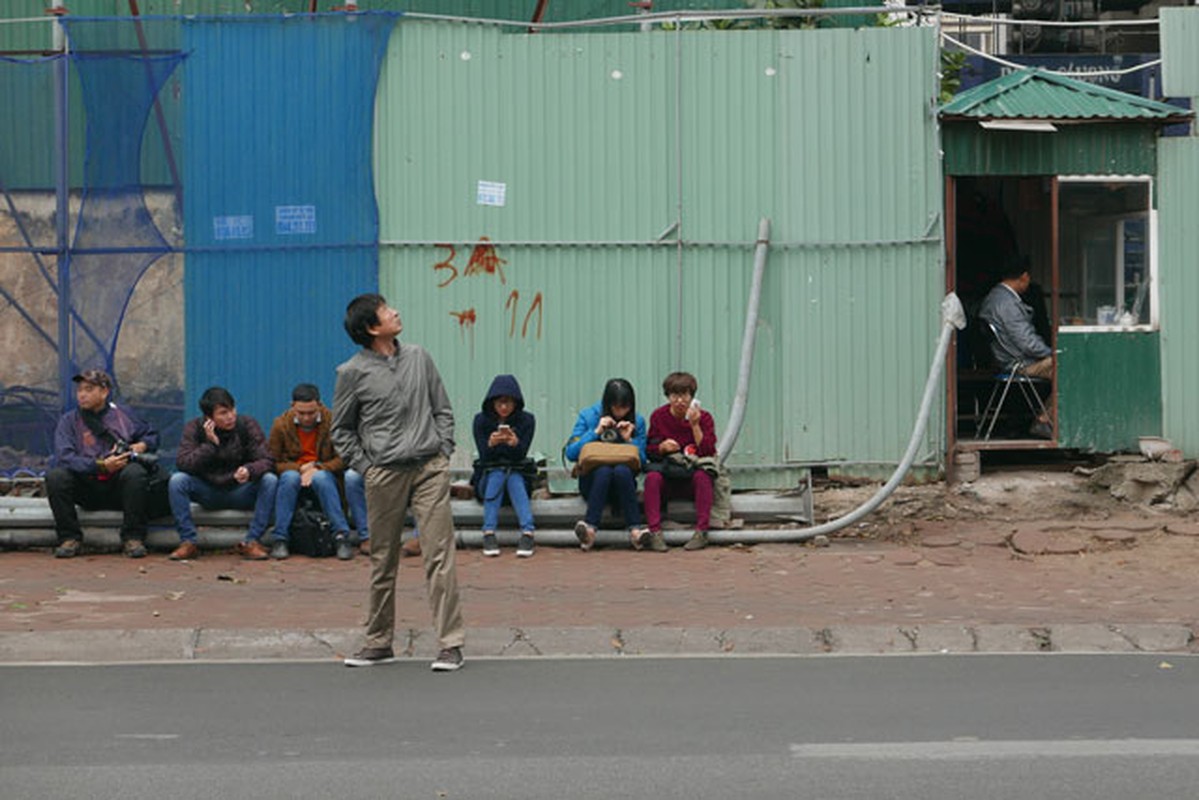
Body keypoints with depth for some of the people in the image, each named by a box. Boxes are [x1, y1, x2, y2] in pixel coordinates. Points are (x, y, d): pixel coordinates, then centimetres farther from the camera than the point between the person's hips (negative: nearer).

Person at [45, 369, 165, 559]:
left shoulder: (123, 414, 10)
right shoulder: (69, 421, 4)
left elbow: (152, 435, 22)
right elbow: (64, 458, -11)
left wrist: (143, 445, -3)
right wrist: (101, 465, -23)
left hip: (118, 487, 0)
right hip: (87, 489, 0)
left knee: (135, 472, -33)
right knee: (55, 476, -26)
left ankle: (133, 538, -22)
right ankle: (69, 538, -16)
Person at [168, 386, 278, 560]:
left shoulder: (248, 425, -9)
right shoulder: (194, 428, -7)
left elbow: (267, 461, -16)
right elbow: (182, 463, -19)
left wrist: (250, 470, -39)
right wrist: (211, 444, -29)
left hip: (240, 492, 0)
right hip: (208, 492, 0)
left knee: (270, 480, -27)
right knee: (177, 480, -26)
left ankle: (252, 542, -23)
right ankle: (187, 543, -19)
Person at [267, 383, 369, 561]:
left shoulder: (332, 421, -6)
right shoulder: (281, 425, -2)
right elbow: (273, 463, -3)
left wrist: (318, 468, -20)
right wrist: (301, 469, -18)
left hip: (326, 475, -1)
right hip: (293, 472, 1)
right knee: (290, 477, -36)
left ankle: (365, 535, -35)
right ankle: (280, 539, -32)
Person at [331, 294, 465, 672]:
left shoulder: (419, 357, 9)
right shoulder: (353, 373, 0)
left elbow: (443, 410, 16)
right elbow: (342, 430, 9)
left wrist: (443, 453, 6)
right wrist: (366, 466, 0)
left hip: (429, 469, 1)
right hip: (385, 474, -1)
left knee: (439, 555, -5)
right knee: (383, 562, 7)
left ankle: (450, 644, -3)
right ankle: (379, 642, 19)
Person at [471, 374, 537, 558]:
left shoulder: (526, 420, -3)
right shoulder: (481, 420, -3)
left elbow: (521, 456, -10)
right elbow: (484, 457, -9)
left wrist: (515, 443, -33)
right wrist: (491, 444, -31)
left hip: (516, 472, 0)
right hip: (489, 473, 0)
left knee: (514, 479, -32)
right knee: (497, 476, -33)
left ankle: (527, 534, -49)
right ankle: (489, 534, -45)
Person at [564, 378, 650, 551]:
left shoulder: (637, 421, 4)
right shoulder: (588, 416, 1)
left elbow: (642, 462, 2)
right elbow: (571, 453, -7)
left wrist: (629, 440, -12)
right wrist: (596, 432, -14)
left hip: (623, 480, 1)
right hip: (593, 479, -1)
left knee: (622, 471, -34)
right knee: (603, 471, -35)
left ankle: (635, 530, -38)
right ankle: (590, 528, -42)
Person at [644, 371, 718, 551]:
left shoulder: (703, 417, 0)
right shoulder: (658, 416, 4)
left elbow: (708, 452, -12)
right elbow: (649, 452, 5)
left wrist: (695, 425, -19)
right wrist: (662, 447, -16)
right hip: (668, 478, 1)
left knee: (702, 477, -34)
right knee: (652, 477, -30)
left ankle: (701, 532, -32)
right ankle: (655, 532, -35)